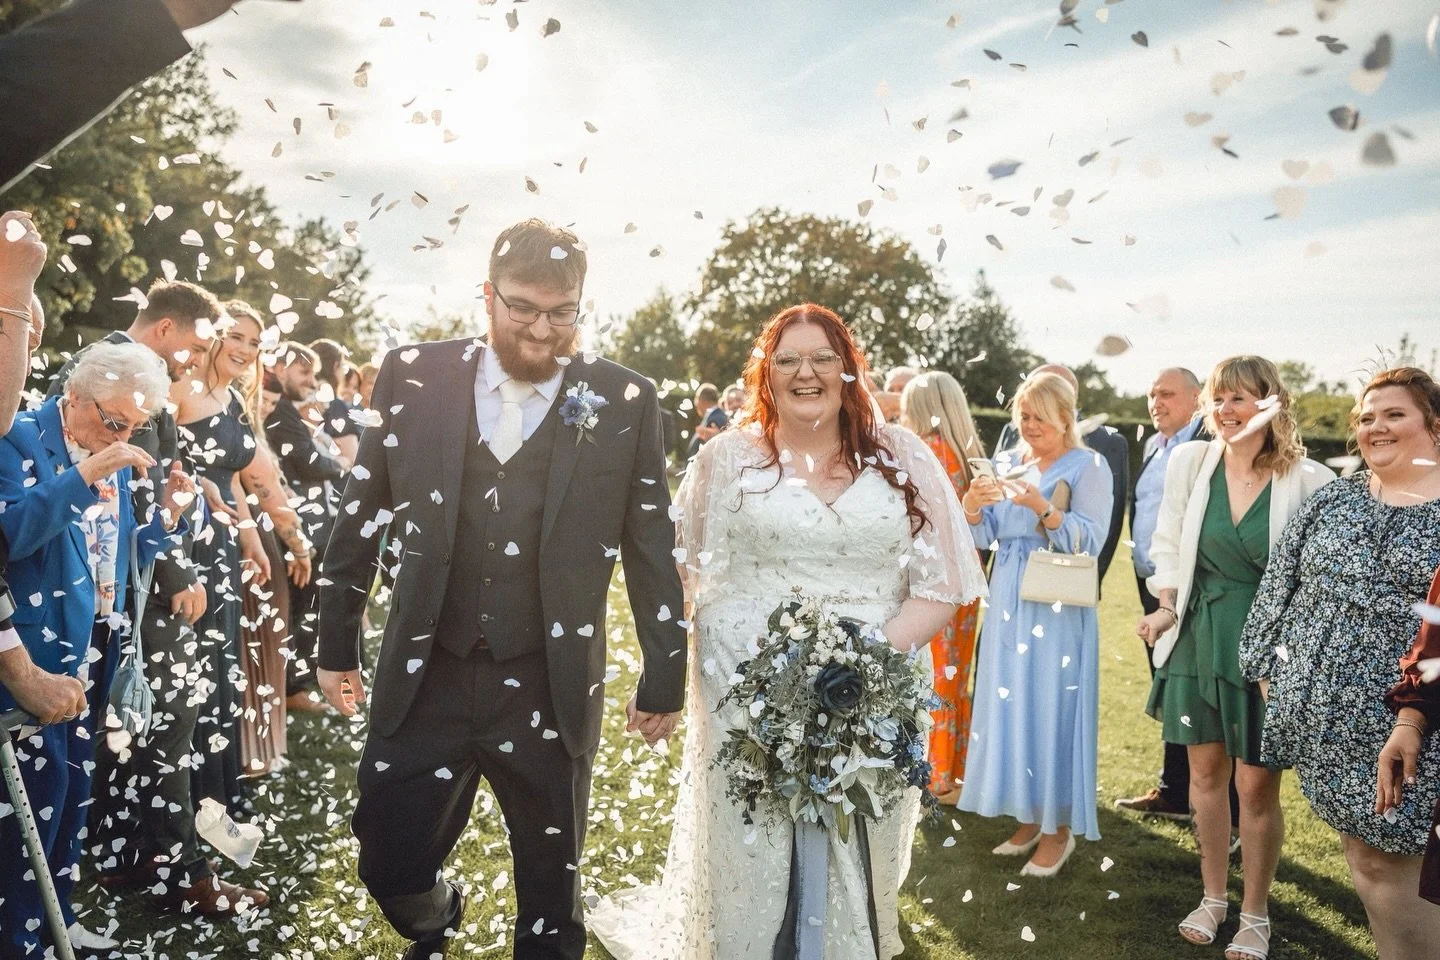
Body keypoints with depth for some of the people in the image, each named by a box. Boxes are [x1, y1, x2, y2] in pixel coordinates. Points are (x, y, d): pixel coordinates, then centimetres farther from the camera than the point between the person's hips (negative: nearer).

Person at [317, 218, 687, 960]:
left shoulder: (623, 403, -5)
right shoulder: (416, 377, -2)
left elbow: (651, 546, 0)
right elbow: (360, 517, 6)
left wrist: (665, 677, 4)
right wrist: (337, 645, 10)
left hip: (550, 689, -1)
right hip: (423, 677, 1)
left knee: (549, 894, 14)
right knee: (390, 868, 13)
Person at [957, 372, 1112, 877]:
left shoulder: (1088, 466, -4)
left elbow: (1090, 541, -13)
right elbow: (984, 536, 8)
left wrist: (1043, 508, -26)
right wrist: (972, 505, -12)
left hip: (1058, 609, -5)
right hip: (1008, 602, 5)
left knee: (1051, 711, -1)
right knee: (1010, 707, 9)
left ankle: (1058, 828, 14)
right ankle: (1028, 817, 23)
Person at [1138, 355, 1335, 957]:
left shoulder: (1307, 480, -13)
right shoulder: (1189, 461, -3)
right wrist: (1167, 605, 1)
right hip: (1200, 636, 3)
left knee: (1256, 786, 4)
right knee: (1206, 772, 15)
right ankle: (1212, 898, 34)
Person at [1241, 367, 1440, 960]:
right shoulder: (1333, 500, 9)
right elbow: (1282, 584, 12)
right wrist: (1268, 665, 8)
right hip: (1328, 708, 4)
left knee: (1382, 867, 0)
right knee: (1364, 859, 13)